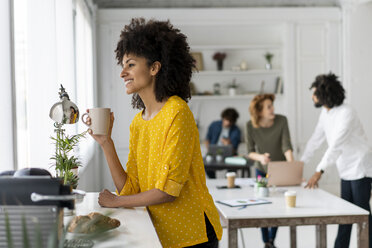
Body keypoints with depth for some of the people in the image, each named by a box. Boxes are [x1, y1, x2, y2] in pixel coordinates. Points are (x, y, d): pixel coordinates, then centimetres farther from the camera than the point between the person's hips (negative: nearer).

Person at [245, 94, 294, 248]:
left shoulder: (281, 121, -20)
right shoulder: (250, 126, -18)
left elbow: (286, 146, -25)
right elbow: (250, 151, -11)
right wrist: (260, 157, -33)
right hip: (261, 170, 0)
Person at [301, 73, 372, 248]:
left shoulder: (346, 114, -23)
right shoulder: (325, 113, 5)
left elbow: (336, 146, -31)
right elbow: (316, 139, 12)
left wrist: (319, 171, -37)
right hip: (346, 170, 8)